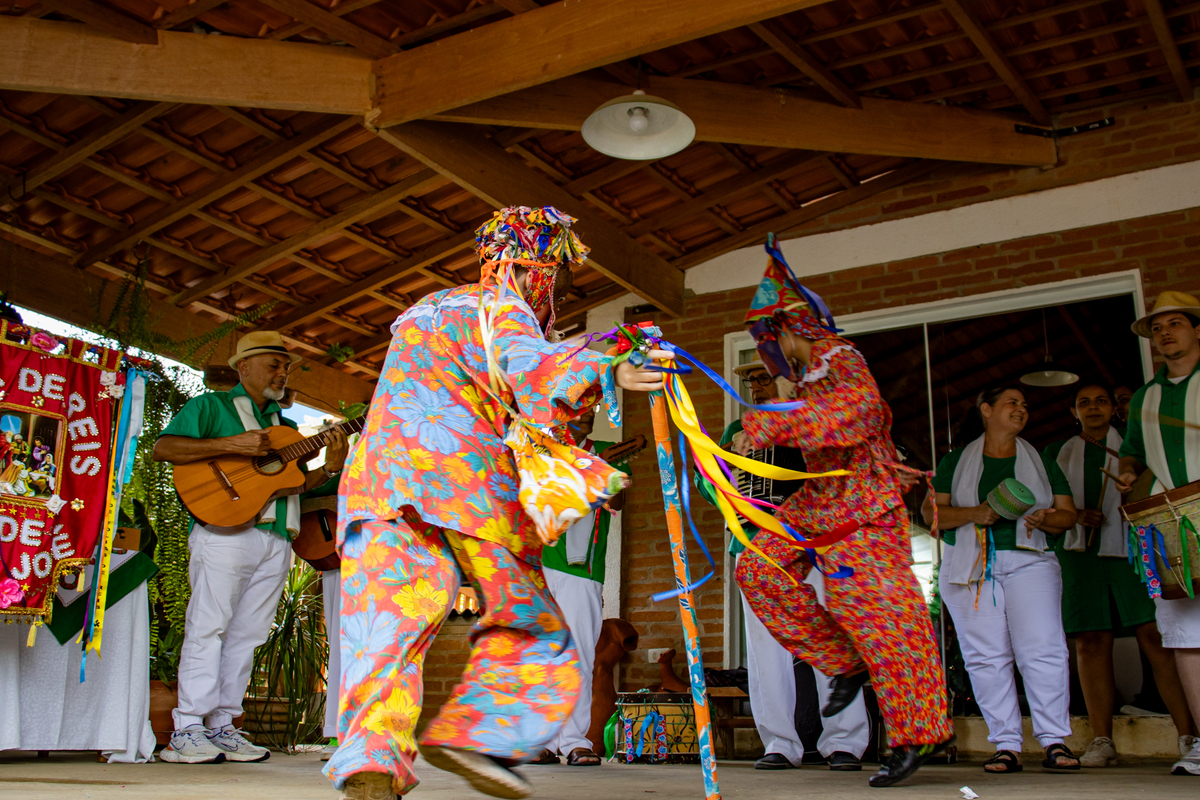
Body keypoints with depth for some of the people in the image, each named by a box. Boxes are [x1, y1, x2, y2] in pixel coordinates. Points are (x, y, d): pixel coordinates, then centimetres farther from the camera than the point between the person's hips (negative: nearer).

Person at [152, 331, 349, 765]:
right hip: (225, 529, -6)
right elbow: (163, 448, -6)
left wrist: (329, 469, 2)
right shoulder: (211, 406, 8)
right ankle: (188, 732, -6)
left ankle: (221, 727, 8)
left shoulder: (285, 426, 26)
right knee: (208, 626, -9)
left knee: (247, 633, 4)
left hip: (276, 539, 6)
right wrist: (231, 444, -15)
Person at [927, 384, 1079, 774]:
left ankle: (1055, 741, -7)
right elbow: (932, 511, 6)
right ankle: (1006, 745, -2)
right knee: (986, 656, -7)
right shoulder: (956, 461, 15)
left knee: (1043, 649, -13)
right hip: (971, 565, -1)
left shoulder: (1041, 461, 20)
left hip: (1029, 561, 1)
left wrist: (1045, 518, -8)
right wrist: (975, 513, -11)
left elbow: (1068, 513, 15)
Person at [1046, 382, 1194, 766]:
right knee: (1090, 642, -4)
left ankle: (1187, 735, -10)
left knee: (1155, 636, -12)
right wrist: (1076, 515, -3)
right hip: (1080, 551, 2)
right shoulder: (1059, 452, 18)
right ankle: (1101, 740, -2)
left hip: (1131, 549, -1)